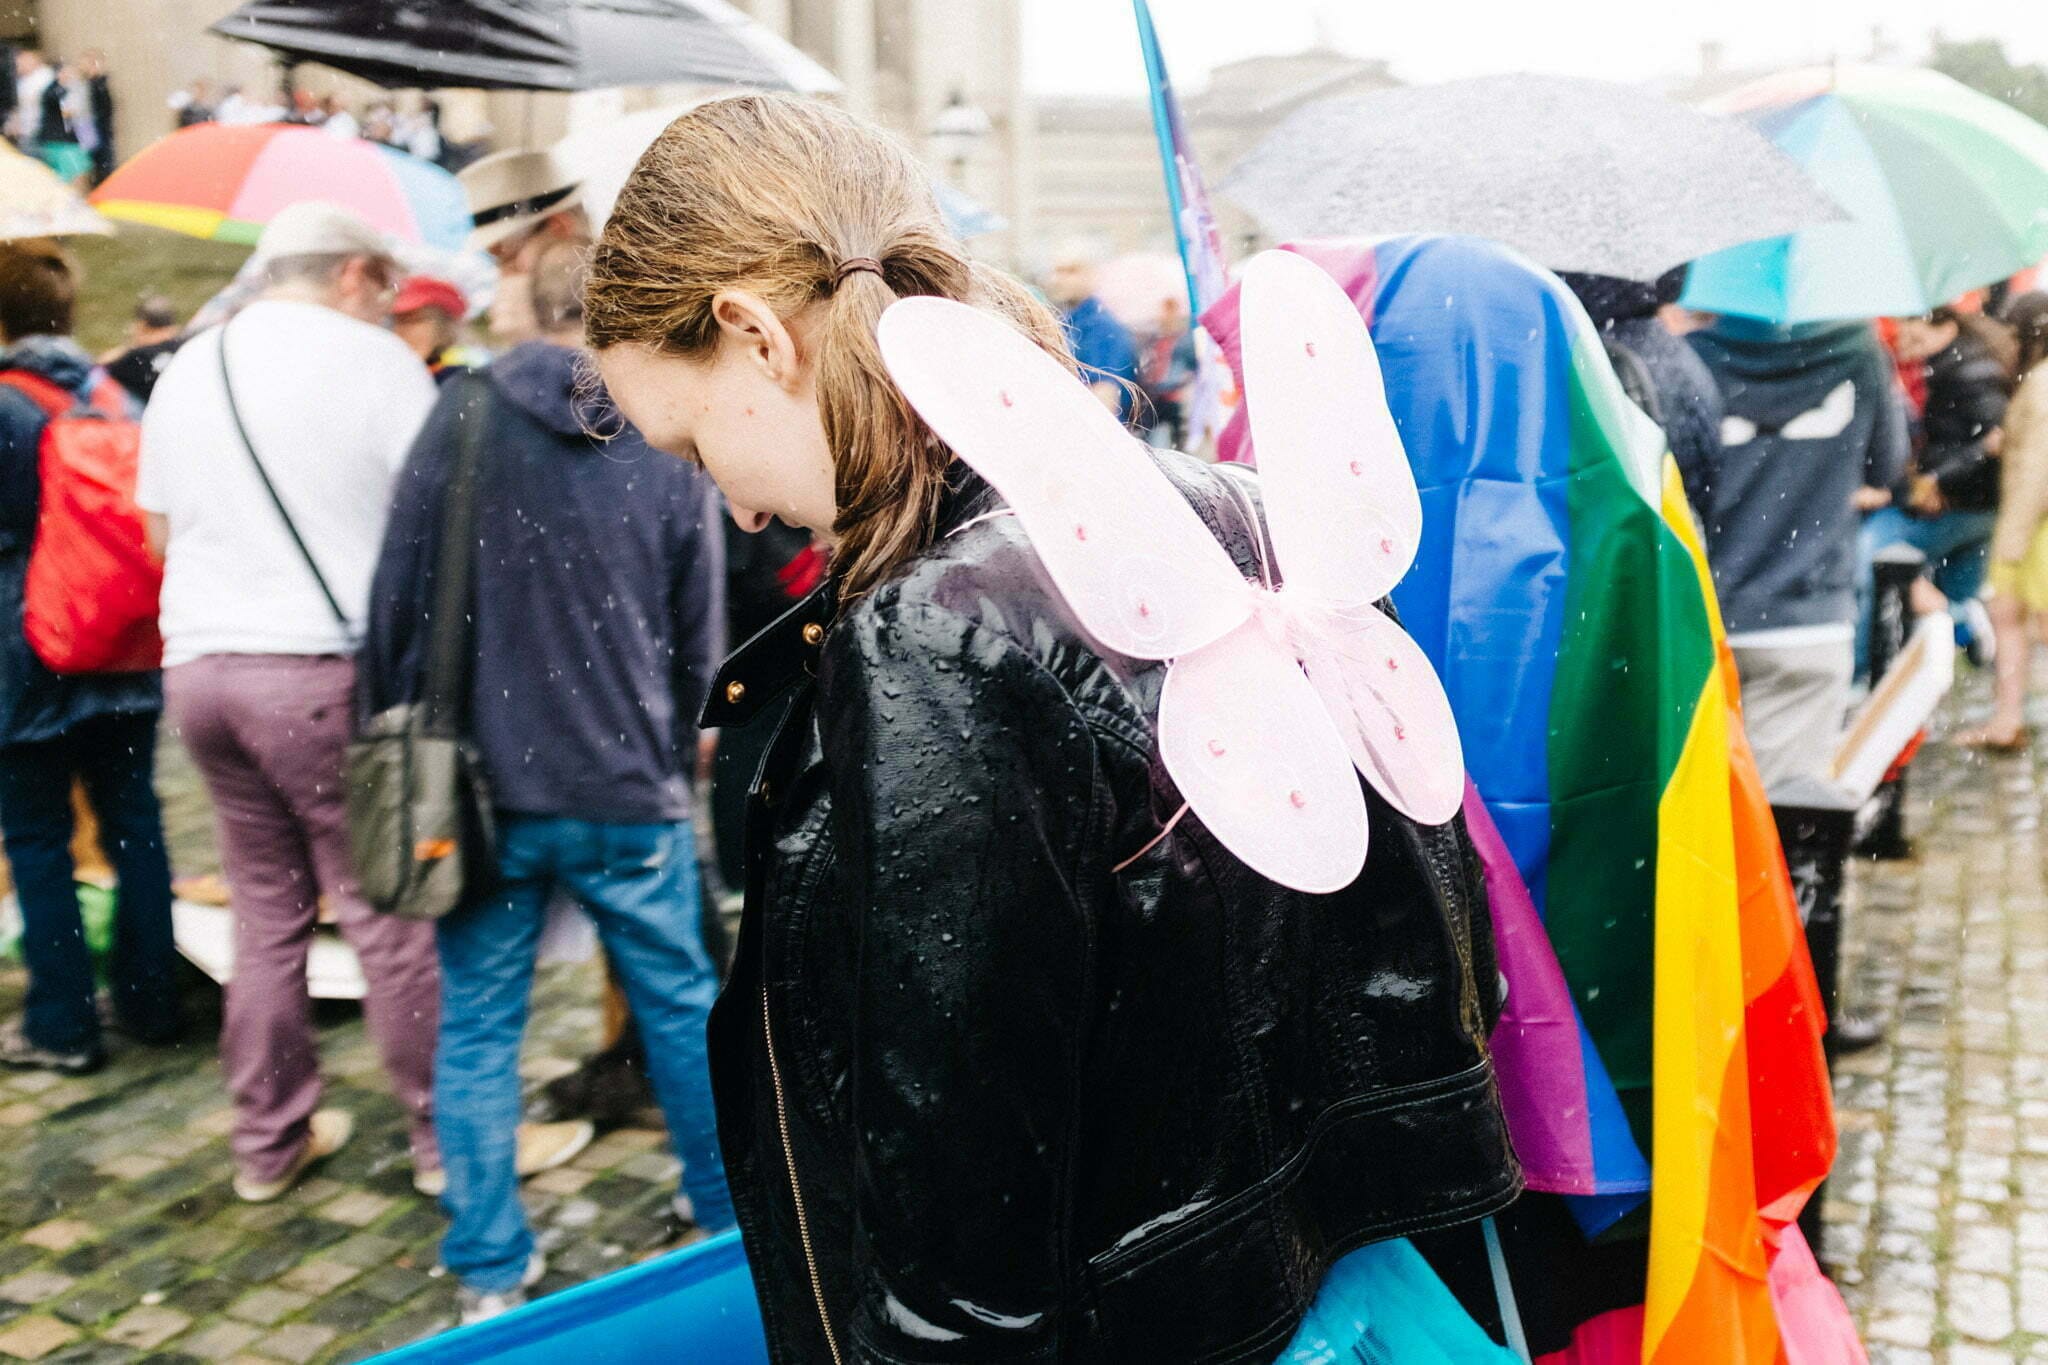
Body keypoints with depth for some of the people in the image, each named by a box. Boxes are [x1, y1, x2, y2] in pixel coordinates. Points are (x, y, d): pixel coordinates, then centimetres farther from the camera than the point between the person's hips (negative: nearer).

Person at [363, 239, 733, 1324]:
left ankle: (489, 1269, 20)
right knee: (680, 1005, 17)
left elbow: (398, 593, -3)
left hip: (484, 782, 0)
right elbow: (699, 633, 5)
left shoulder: (463, 417, -4)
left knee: (476, 1026, 11)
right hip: (629, 789, 1)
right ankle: (725, 1207, 33)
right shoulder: (673, 444, -2)